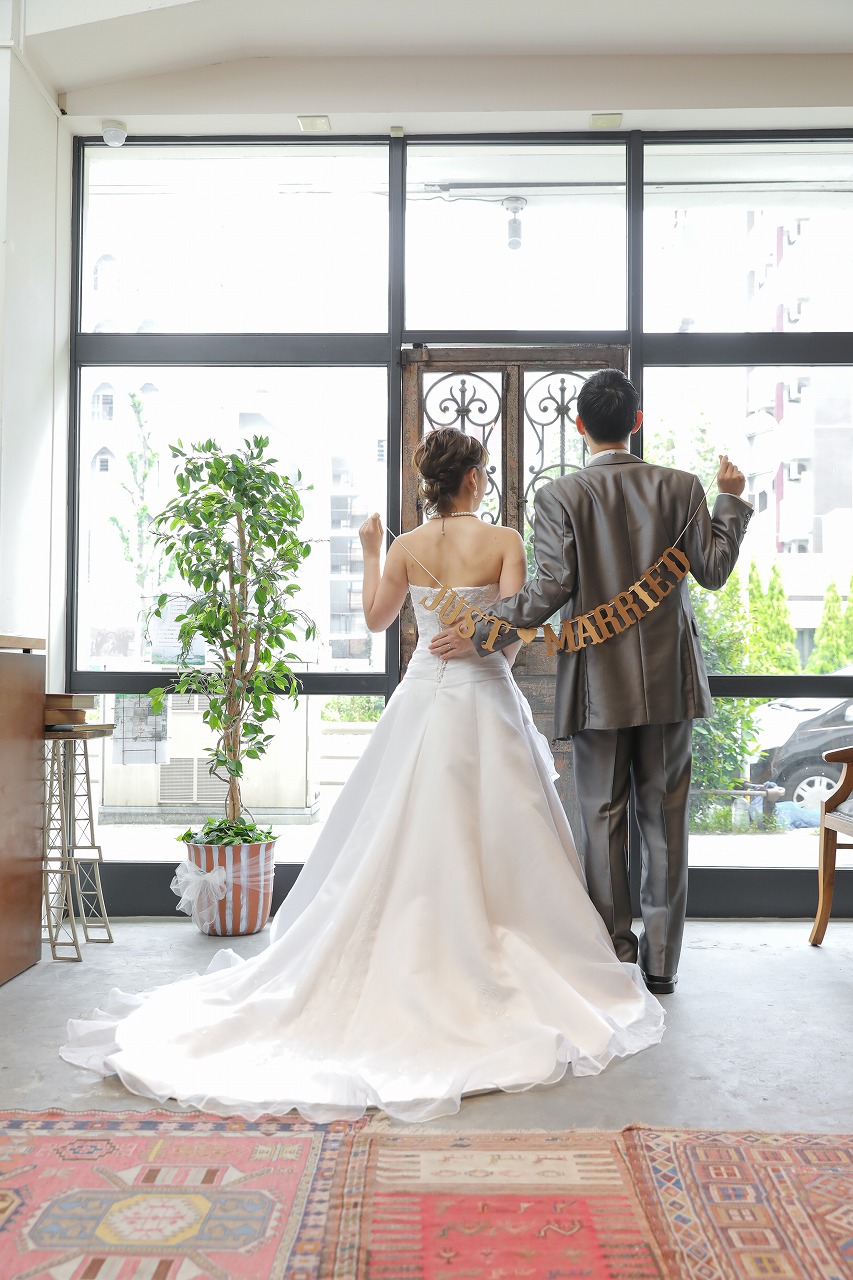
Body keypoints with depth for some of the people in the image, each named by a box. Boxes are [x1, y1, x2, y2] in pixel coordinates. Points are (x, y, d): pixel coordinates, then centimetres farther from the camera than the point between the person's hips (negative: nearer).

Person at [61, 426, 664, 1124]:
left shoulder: (406, 546, 2)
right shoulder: (504, 540, -8)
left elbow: (377, 617, 11)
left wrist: (370, 552, 21)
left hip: (423, 698, 3)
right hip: (486, 700, -3)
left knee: (402, 841, 11)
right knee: (490, 838, 5)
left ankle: (406, 963, 17)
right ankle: (486, 968, 10)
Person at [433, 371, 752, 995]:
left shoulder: (559, 496, -7)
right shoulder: (680, 486, 0)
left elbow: (552, 588, -14)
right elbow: (714, 569, 2)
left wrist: (480, 636, -7)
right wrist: (731, 498, 16)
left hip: (599, 684, -2)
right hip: (670, 681, 2)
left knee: (603, 818, 9)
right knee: (665, 819, 9)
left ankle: (613, 954, 15)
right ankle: (661, 962, 16)